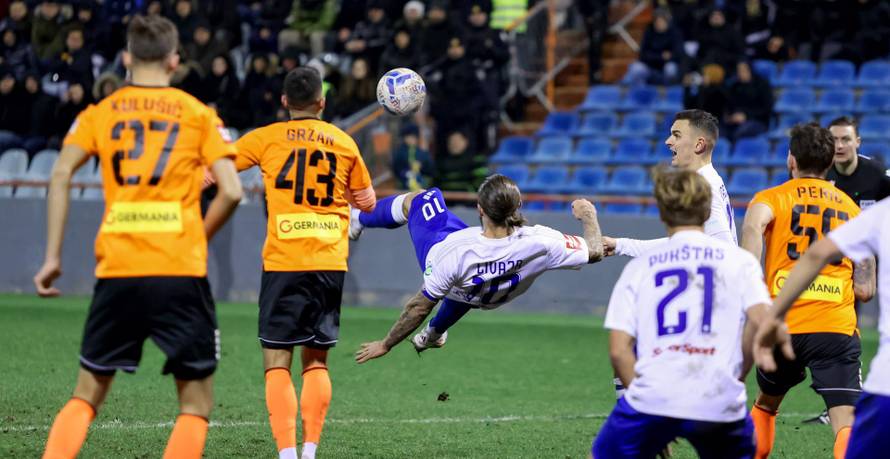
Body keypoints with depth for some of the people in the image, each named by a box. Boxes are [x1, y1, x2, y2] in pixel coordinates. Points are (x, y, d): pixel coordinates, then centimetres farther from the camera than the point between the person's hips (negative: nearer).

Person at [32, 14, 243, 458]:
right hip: (181, 272, -2)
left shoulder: (100, 113, 11)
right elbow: (231, 191, -3)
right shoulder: (198, 114, 7)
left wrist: (53, 257, -1)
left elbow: (60, 175, -3)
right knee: (196, 403, 6)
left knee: (85, 399, 13)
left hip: (116, 271, 2)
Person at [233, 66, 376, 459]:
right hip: (331, 264, 3)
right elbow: (368, 202, 21)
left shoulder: (266, 139, 2)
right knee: (316, 361, 12)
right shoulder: (343, 143, 10)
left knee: (277, 364, -3)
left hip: (283, 263, -3)